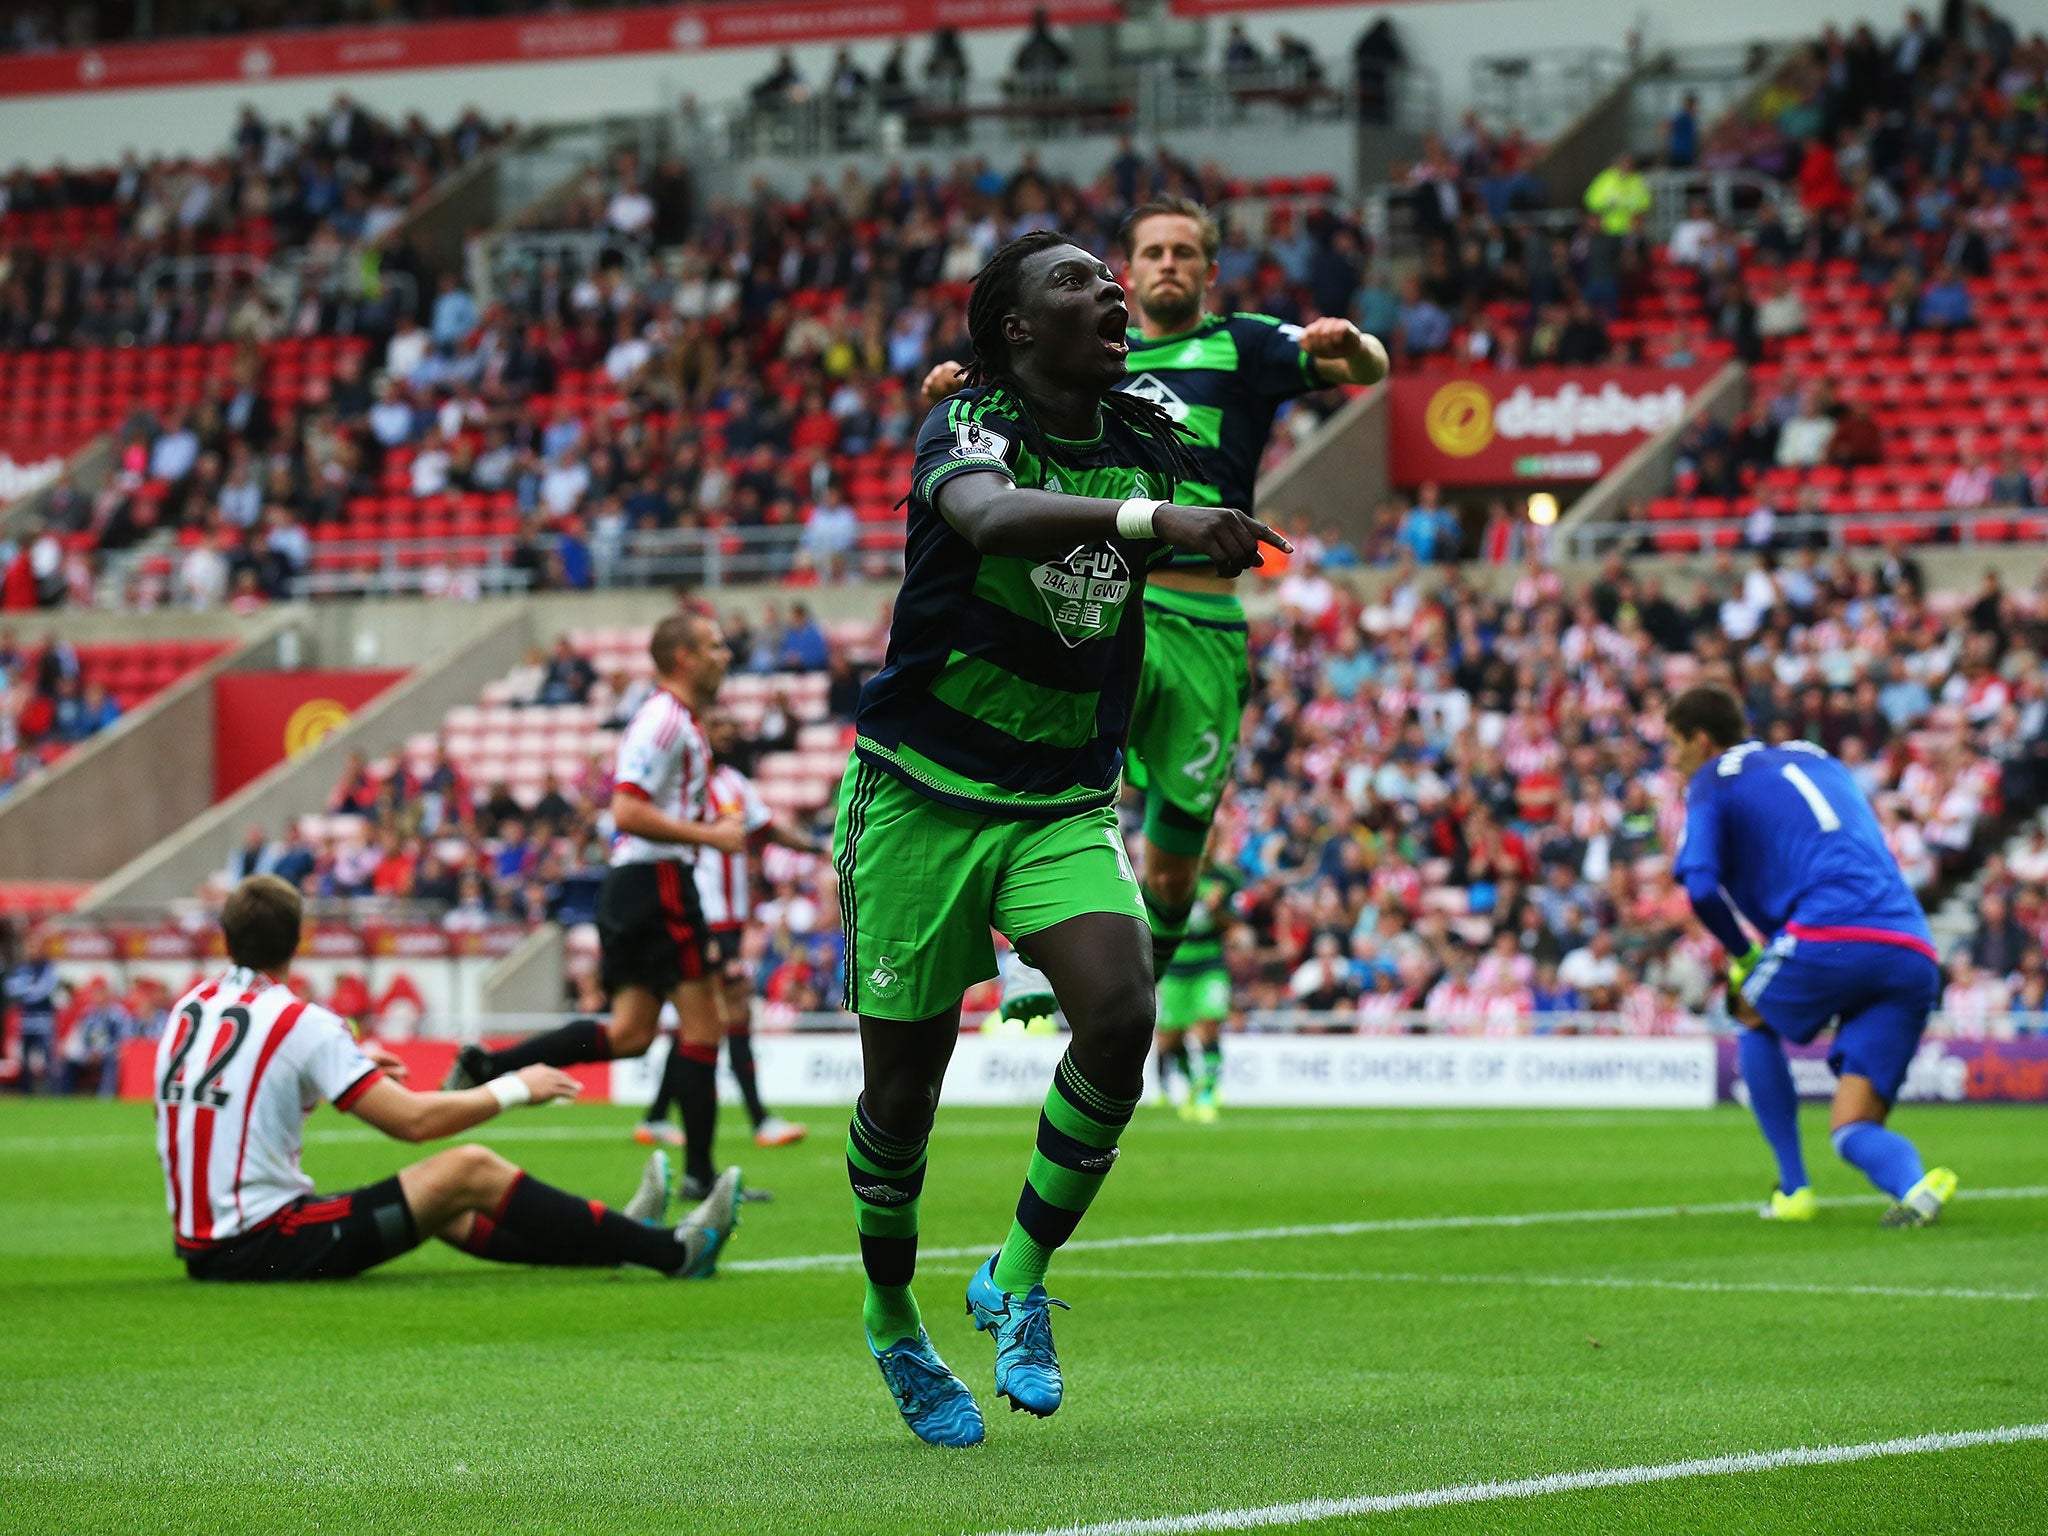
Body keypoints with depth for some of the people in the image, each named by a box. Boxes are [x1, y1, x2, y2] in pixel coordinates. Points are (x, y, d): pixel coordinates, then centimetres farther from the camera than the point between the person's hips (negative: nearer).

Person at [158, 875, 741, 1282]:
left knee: (446, 1210, 20)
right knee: (471, 1171, -4)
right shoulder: (300, 1022, -14)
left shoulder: (189, 1009, 9)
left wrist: (348, 1061, 36)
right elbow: (412, 1119, -14)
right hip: (265, 1249, -8)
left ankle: (619, 1240, 30)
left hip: (202, 1248, 8)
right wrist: (516, 1088, 0)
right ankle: (673, 1252, 1)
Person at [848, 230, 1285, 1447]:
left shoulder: (1148, 439, 2)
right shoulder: (967, 426, -15)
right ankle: (892, 1316, 30)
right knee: (903, 1083, 3)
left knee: (1120, 1014, -21)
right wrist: (1147, 516, -51)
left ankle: (1018, 1276, -1)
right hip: (921, 793, -4)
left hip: (1067, 804, 4)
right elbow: (991, 516, -41)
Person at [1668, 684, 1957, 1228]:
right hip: (1912, 953, 5)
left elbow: (1702, 887, -1)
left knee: (1755, 1018, 28)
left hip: (1830, 938, -5)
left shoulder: (1713, 780, 13)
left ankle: (1794, 1189, 21)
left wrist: (1744, 958, 16)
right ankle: (1914, 1185, -26)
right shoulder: (1819, 760, 32)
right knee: (1852, 1129, 8)